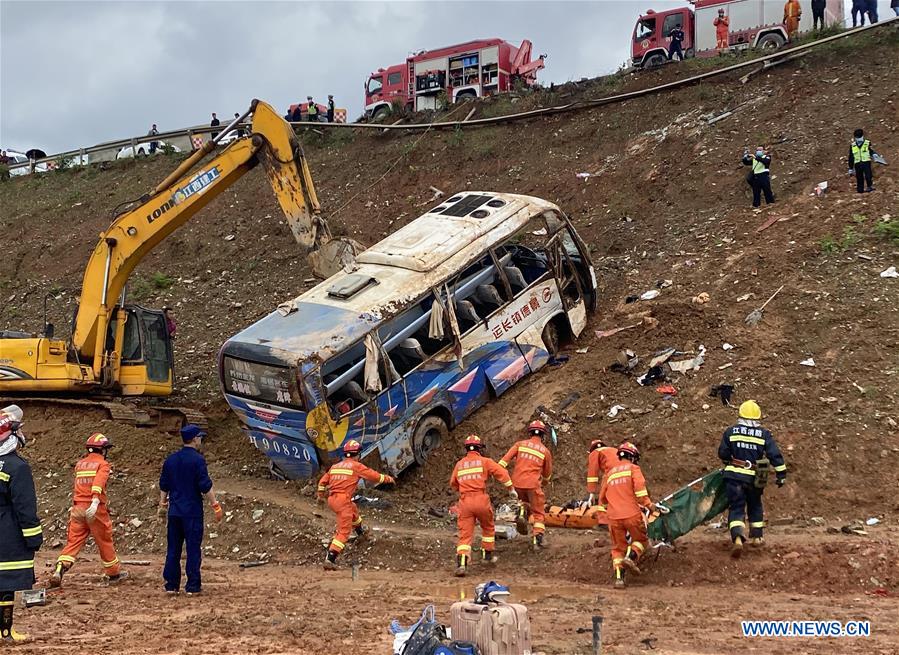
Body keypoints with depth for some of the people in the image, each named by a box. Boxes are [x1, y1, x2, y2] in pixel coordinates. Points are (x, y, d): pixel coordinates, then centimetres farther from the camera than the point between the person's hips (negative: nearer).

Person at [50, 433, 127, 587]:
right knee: (105, 541, 9)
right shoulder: (103, 464, -5)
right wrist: (95, 502, -34)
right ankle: (114, 573, 21)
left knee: (73, 541, 2)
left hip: (78, 508, 5)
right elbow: (98, 483, -22)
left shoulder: (79, 464, 15)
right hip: (95, 509, -5)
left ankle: (60, 569, -17)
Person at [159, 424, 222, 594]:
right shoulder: (198, 459, -12)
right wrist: (215, 505, -8)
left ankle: (171, 585, 13)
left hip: (174, 512, 6)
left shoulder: (170, 459, 8)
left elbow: (164, 486, 14)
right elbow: (206, 486, -14)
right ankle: (193, 586, 1)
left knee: (173, 548, 10)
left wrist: (163, 504, 26)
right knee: (193, 548, 0)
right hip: (193, 512, -6)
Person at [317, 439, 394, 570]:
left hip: (331, 499, 8)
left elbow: (323, 482, 20)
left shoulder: (335, 466, 17)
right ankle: (330, 559, -19)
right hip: (343, 500, -8)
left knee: (354, 510, 36)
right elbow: (374, 476, 2)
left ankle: (360, 532, 60)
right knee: (343, 532, -8)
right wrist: (388, 479, 18)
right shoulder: (356, 466, -2)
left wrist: (320, 495, 35)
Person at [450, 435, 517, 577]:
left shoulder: (459, 464, 15)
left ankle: (461, 563, -18)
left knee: (465, 534, -2)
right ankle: (488, 555, 34)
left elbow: (453, 484, 27)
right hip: (481, 500, -2)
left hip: (464, 501, 2)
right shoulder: (485, 461, 4)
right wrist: (511, 489, 4)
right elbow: (501, 473, -5)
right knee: (488, 528, 24)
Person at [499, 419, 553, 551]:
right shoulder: (545, 451, 7)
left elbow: (506, 458, -5)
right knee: (538, 513, 9)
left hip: (517, 482, 2)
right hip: (533, 484, -2)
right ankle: (538, 540, -5)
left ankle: (523, 514, 1)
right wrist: (544, 481, 40)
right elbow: (547, 474, 19)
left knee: (525, 501, 31)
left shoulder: (520, 444, 8)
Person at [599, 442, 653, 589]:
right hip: (632, 514, -4)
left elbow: (602, 498, 23)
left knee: (618, 548, 12)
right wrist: (648, 505, -2)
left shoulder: (610, 472, 20)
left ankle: (619, 577, 0)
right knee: (641, 540, 14)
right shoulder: (633, 468, 4)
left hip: (613, 516, 4)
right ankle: (631, 556, -13)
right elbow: (639, 489, -12)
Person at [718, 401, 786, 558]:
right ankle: (757, 536, 31)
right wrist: (781, 474, 3)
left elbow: (722, 454, 3)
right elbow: (775, 455, -4)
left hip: (734, 476, -1)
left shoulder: (730, 432, -1)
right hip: (754, 478, 1)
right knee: (755, 506, 24)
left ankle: (737, 538, -22)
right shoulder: (764, 434, -1)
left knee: (736, 508, -1)